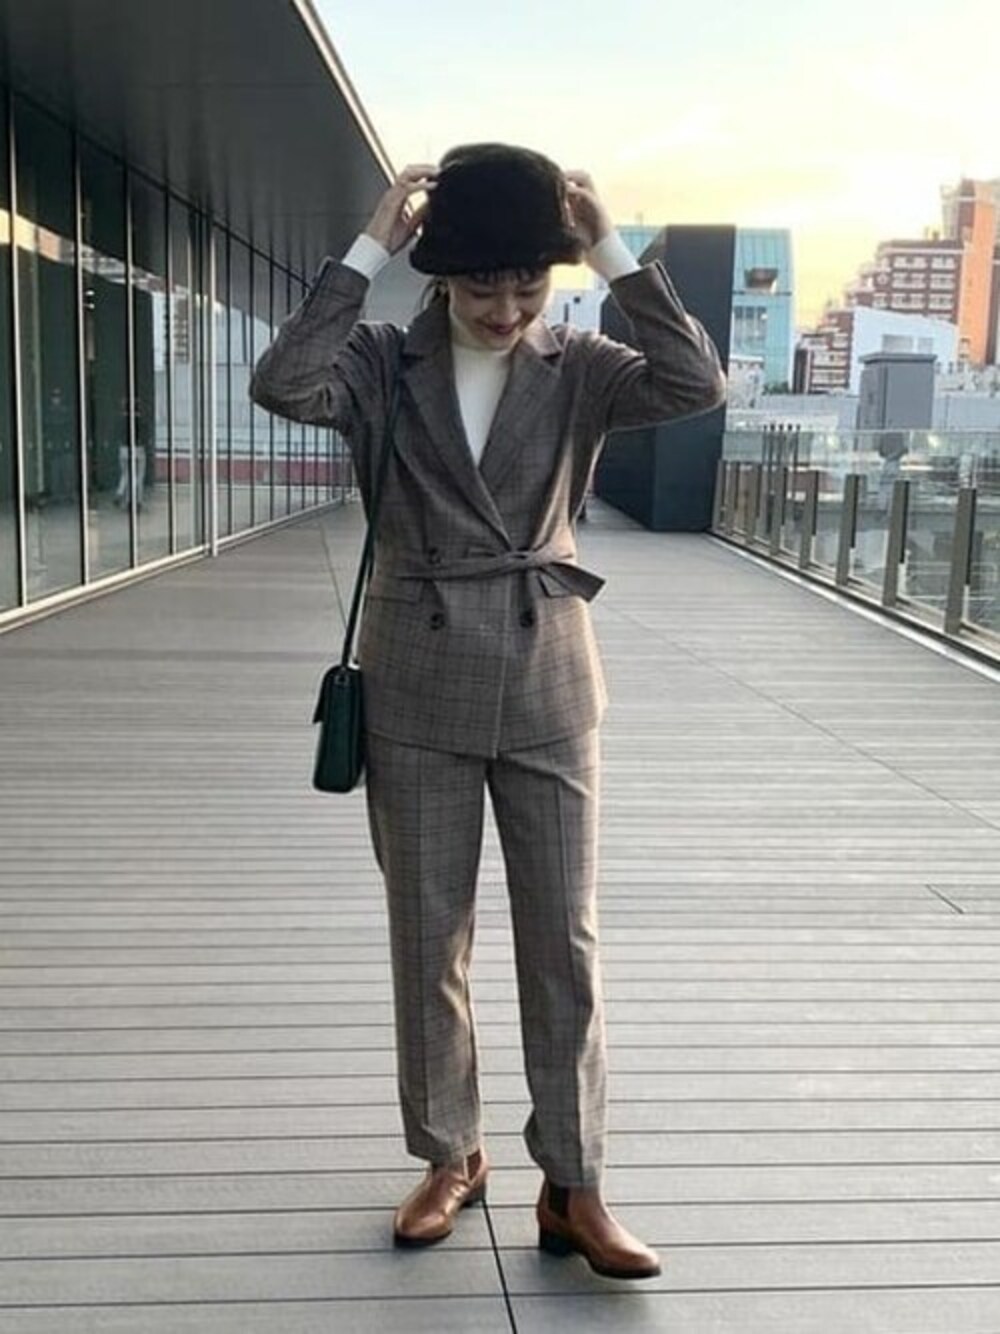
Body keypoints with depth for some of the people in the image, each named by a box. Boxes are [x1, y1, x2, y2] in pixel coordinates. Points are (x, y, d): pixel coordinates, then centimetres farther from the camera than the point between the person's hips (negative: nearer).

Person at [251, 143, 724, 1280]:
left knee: (565, 941, 4)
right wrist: (368, 249, -17)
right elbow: (281, 385, -20)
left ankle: (573, 1187, 16)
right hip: (418, 690, 0)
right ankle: (449, 1158, 28)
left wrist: (614, 255, -15)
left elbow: (696, 384, -15)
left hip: (548, 688, 0)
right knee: (429, 940, 10)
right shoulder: (384, 362, 0)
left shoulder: (576, 369, 1)